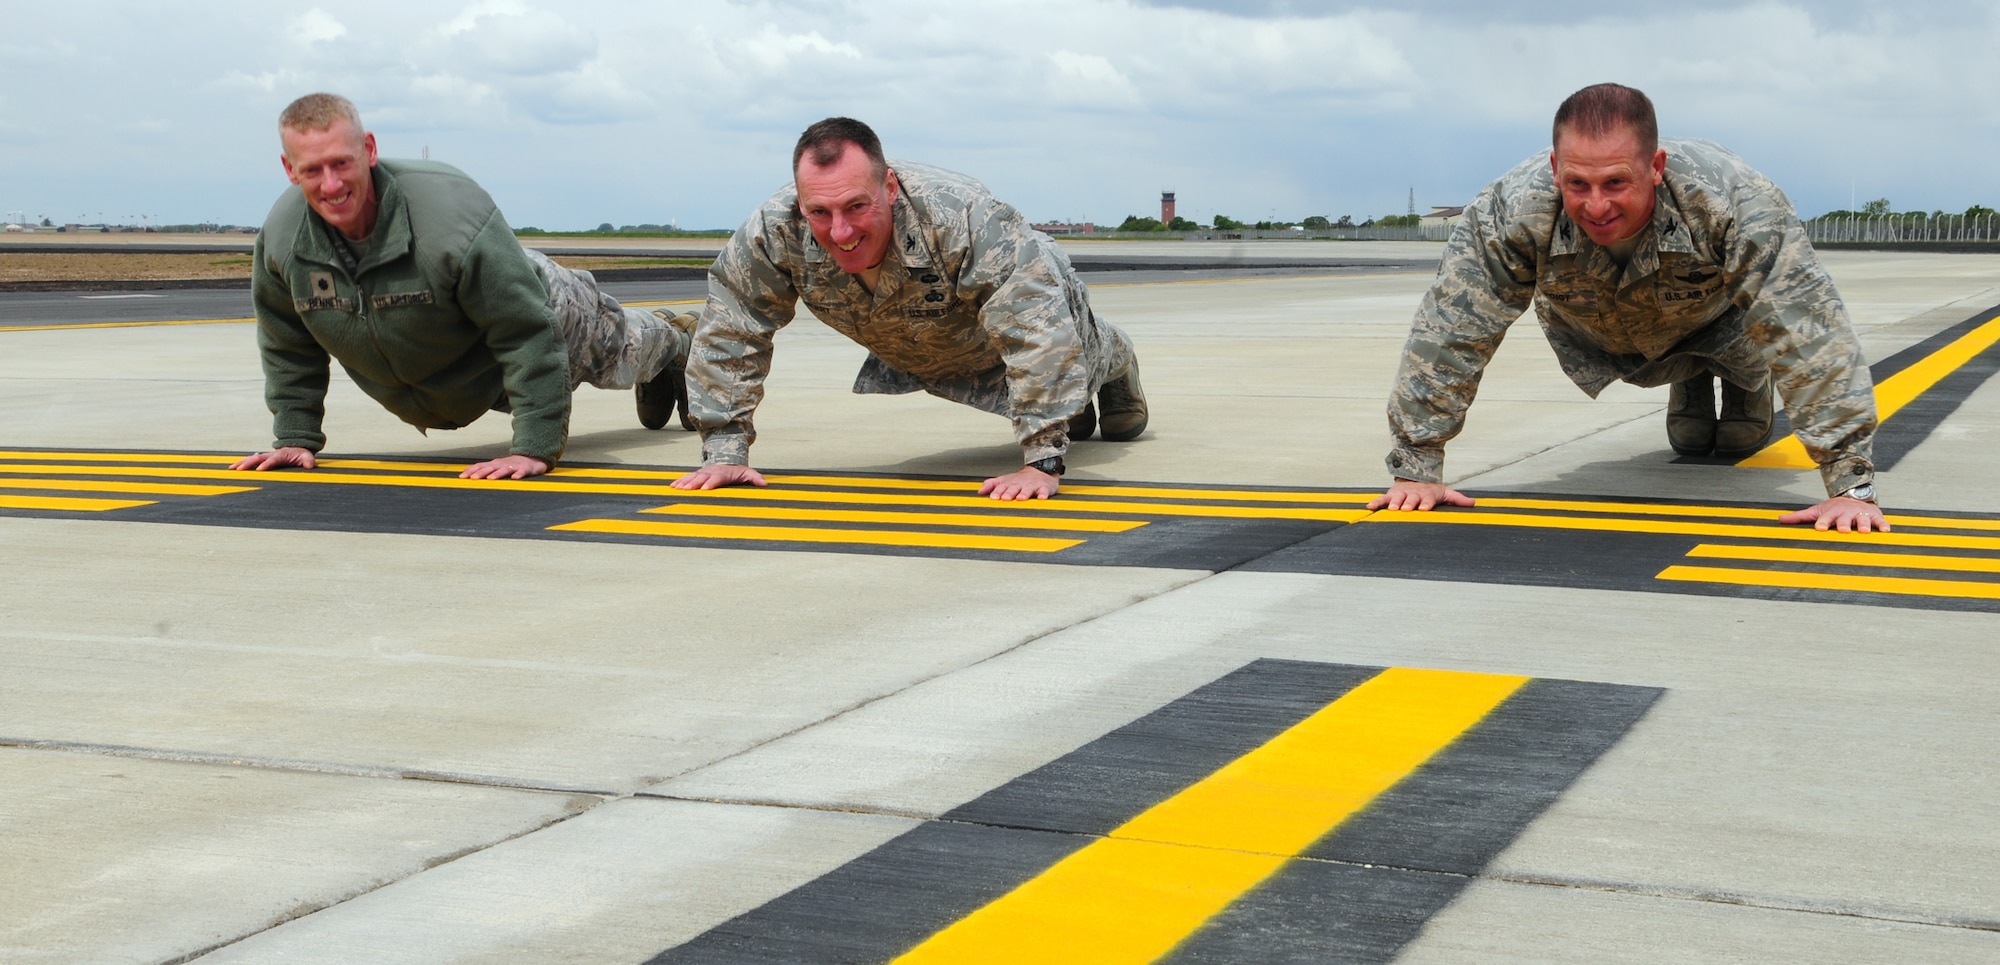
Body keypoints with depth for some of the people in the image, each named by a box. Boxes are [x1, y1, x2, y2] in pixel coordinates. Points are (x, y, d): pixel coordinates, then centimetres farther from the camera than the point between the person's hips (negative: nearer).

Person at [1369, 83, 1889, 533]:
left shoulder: (1734, 202, -46)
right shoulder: (1512, 210, -42)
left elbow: (1811, 335, -45)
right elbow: (1449, 332, -33)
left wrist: (1851, 485, -47)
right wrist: (1417, 468, -32)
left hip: (1722, 323, -1)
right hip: (1608, 339, 1)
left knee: (1740, 437, 2)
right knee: (1691, 439, 8)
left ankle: (1747, 386, 34)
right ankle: (1689, 385, 41)